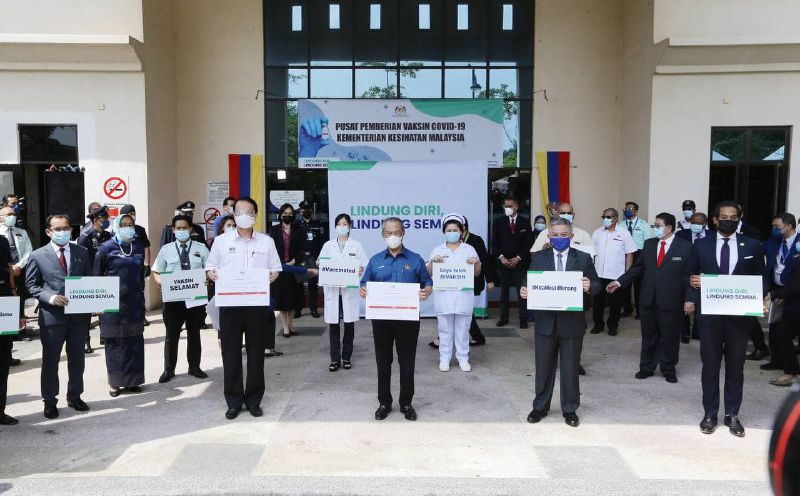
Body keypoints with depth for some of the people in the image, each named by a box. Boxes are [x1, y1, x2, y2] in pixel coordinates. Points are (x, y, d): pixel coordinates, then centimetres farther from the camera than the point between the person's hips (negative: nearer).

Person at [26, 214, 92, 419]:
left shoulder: (82, 252, 7)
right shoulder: (38, 256, -1)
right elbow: (31, 285, -1)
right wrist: (51, 298, -17)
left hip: (79, 315, 3)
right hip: (52, 316, -3)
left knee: (77, 359, 13)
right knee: (50, 360, 8)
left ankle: (74, 396, 29)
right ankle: (50, 401, 21)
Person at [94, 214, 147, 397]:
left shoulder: (139, 247, 8)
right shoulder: (106, 248, -4)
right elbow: (97, 275, -1)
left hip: (135, 302, 4)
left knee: (135, 342, 6)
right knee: (114, 342, 4)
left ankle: (132, 380, 17)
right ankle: (115, 382, 14)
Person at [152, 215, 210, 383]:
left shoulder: (201, 248, 4)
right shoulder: (166, 250, 5)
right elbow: (157, 272, 8)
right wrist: (160, 281, -14)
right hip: (173, 298, 0)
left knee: (194, 333, 13)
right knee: (171, 335, 6)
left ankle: (194, 367, 26)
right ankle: (168, 370, 17)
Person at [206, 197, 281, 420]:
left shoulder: (266, 241, 6)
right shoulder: (221, 240, 5)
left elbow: (275, 269, 9)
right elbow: (210, 267, 8)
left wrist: (272, 276, -13)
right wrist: (212, 274, -14)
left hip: (257, 303, 1)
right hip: (229, 302, 0)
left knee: (256, 351, 6)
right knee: (231, 351, 4)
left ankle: (254, 399, 19)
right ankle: (234, 401, 15)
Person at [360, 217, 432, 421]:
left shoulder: (415, 259, 1)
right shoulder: (375, 260, 5)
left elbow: (427, 283, 4)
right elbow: (365, 284, 8)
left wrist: (426, 291, -19)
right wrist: (363, 290, -15)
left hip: (408, 318, -1)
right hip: (381, 318, 1)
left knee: (407, 362, 7)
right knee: (383, 362, 10)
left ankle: (406, 403, 22)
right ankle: (384, 403, 24)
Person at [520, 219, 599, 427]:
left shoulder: (583, 258, 1)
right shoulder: (538, 257, 3)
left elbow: (597, 284, 0)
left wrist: (590, 287, -23)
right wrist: (524, 291, -20)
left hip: (572, 322, -1)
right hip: (545, 321, 1)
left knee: (571, 368, 9)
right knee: (543, 367, 11)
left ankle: (570, 409, 25)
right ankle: (540, 407, 26)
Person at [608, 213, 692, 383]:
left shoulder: (685, 247, -6)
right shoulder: (649, 244, 7)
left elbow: (689, 275, -7)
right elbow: (638, 267, 11)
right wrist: (619, 282, 5)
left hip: (671, 302, -4)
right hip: (648, 300, 4)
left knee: (670, 338, 9)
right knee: (649, 337, 13)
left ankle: (668, 370, 26)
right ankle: (646, 368, 26)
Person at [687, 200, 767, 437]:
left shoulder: (752, 246, 3)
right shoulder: (700, 246, 3)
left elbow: (761, 278, 7)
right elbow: (691, 276, 8)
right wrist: (691, 298, -11)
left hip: (739, 315, 0)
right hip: (710, 314, 0)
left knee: (735, 366, 10)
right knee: (710, 365, 8)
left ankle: (732, 414, 22)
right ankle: (710, 413, 20)